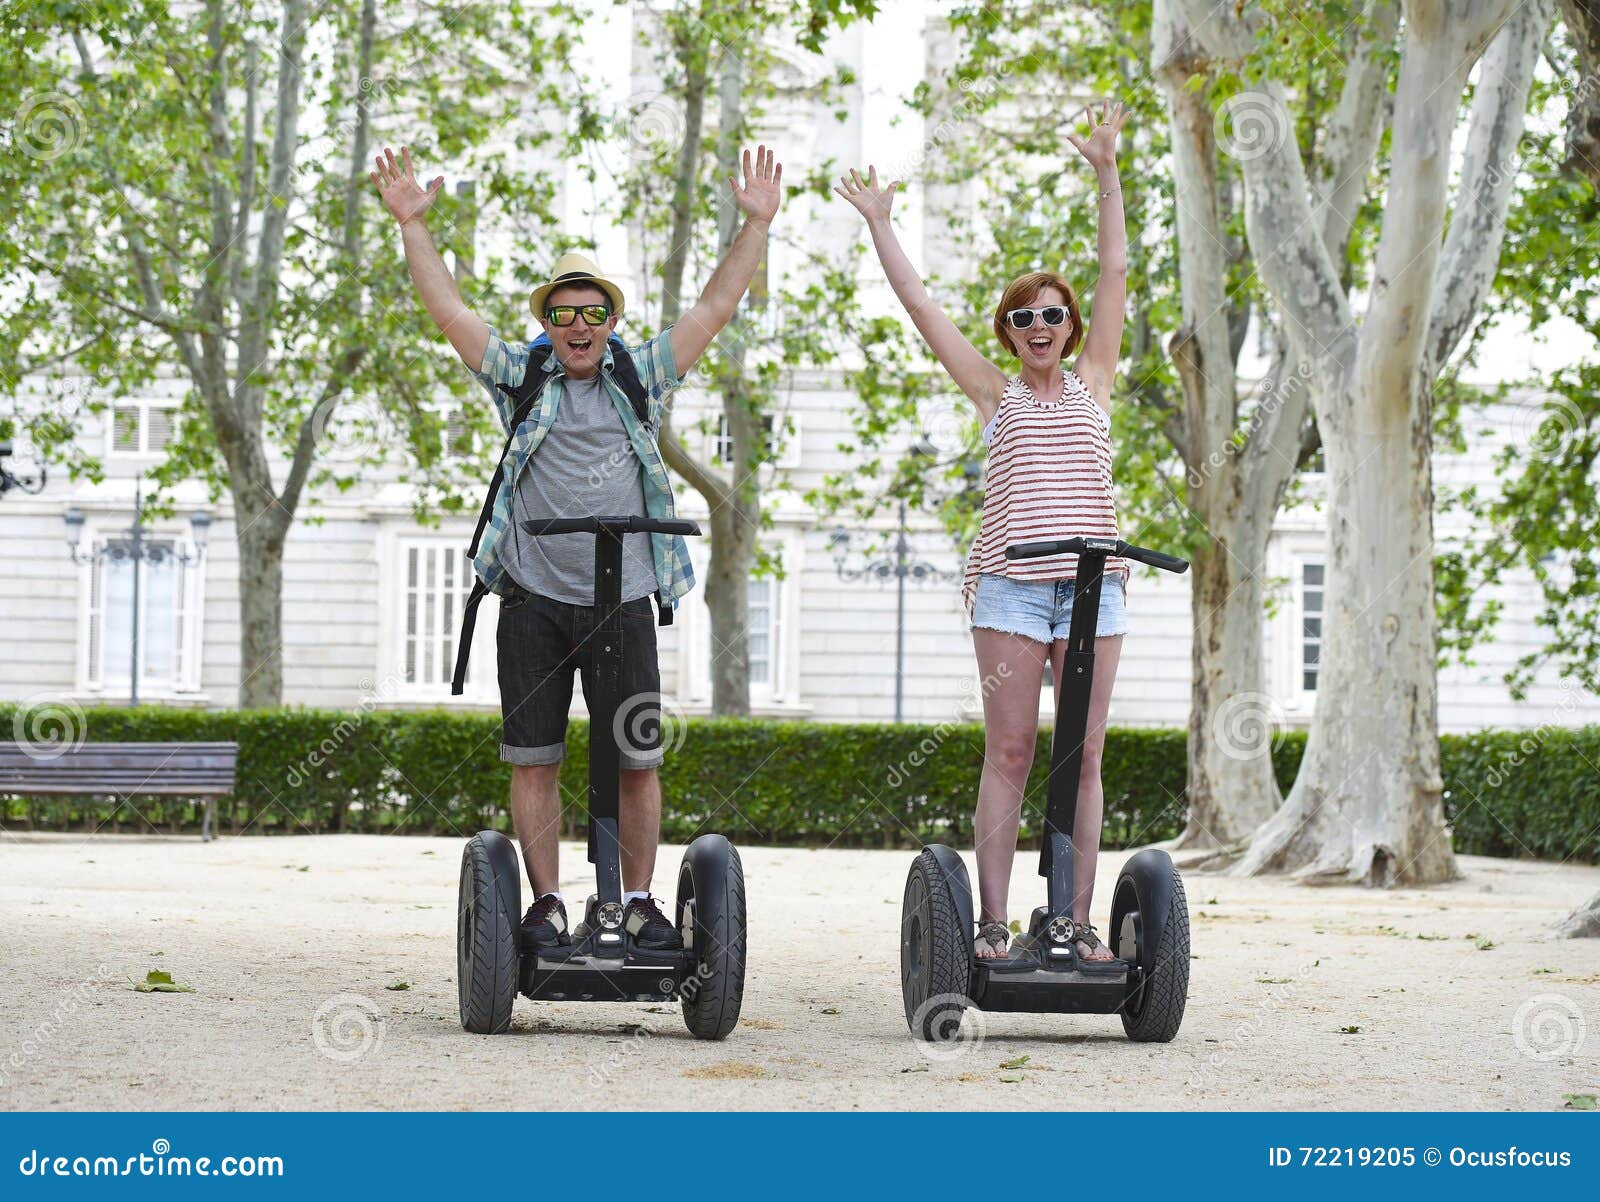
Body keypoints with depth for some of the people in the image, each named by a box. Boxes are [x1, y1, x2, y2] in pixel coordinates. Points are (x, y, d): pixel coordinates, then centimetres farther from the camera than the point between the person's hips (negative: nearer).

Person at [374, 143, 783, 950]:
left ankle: (639, 900, 9)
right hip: (535, 602, -1)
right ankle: (546, 903, 8)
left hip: (624, 602, 1)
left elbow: (714, 309, 9)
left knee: (637, 761, 1)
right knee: (535, 760, 1)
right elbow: (447, 309, 5)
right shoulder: (521, 378, 9)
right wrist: (411, 224, -3)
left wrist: (756, 224, 4)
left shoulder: (640, 380, 11)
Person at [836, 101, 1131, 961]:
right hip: (1010, 582, -1)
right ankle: (992, 917, -5)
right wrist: (879, 223, 14)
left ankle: (1077, 920, 0)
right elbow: (919, 304, 13)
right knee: (1009, 750, -4)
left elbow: (1115, 274, 11)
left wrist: (1106, 175, 8)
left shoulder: (1092, 383, 15)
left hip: (1093, 579, 1)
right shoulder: (995, 394, 12)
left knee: (1083, 755, 0)